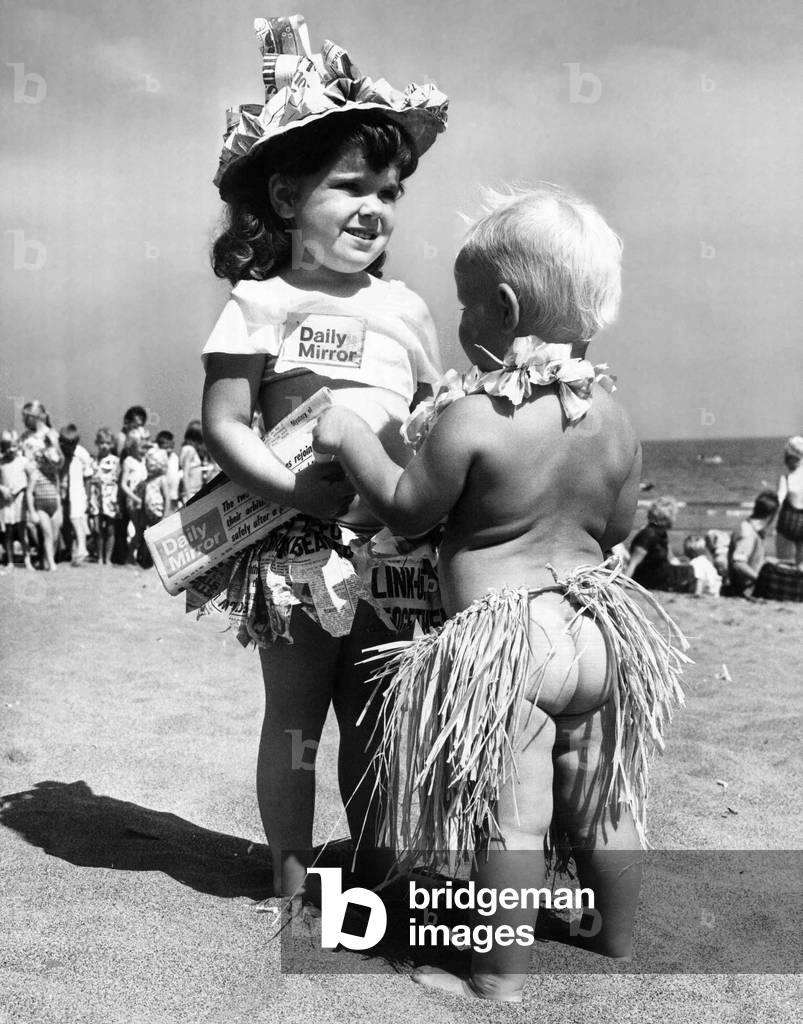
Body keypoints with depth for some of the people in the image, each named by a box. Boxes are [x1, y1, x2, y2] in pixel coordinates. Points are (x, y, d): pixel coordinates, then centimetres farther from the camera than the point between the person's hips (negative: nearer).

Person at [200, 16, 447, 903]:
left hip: (389, 552, 4)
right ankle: (292, 879, 29)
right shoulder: (262, 303, -7)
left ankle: (373, 867, 35)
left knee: (374, 720, 16)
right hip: (295, 552, -4)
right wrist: (307, 494, -21)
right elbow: (223, 427, -12)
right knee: (295, 720, 10)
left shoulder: (403, 308, 7)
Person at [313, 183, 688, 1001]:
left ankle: (499, 978, 16)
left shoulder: (468, 419, -17)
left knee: (510, 820, 3)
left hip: (500, 640, -7)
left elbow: (407, 510, -7)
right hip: (595, 625, 7)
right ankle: (619, 941, 38)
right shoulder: (611, 417, 2)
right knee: (605, 806, 20)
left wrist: (350, 440, 5)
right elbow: (617, 528, 11)